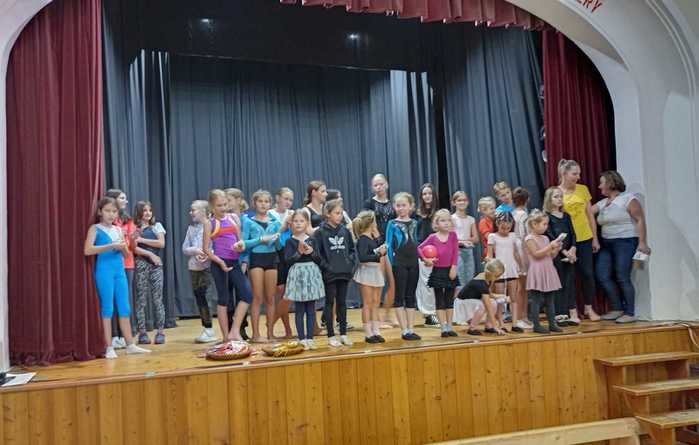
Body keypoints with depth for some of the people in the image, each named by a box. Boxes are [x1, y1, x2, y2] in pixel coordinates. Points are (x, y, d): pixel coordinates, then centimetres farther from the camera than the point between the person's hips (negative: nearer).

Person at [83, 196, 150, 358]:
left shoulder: (118, 230, 13)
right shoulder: (95, 229, -2)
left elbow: (126, 254, 13)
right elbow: (87, 250, -17)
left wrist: (122, 247, -9)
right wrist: (110, 246, -22)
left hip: (120, 270, 5)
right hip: (104, 271, -5)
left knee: (125, 308, 7)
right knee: (107, 308, -2)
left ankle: (130, 345, 13)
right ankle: (109, 347, 6)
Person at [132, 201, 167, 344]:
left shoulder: (157, 226, 11)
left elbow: (161, 243, -2)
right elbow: (135, 248, -4)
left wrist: (142, 240, -4)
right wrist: (150, 254, -12)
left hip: (156, 265, 1)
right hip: (141, 265, -1)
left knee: (157, 299, -2)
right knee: (141, 299, 0)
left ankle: (160, 332, 1)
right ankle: (142, 332, 5)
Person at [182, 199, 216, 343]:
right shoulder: (191, 228, 13)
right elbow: (184, 248, 10)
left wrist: (207, 254, -24)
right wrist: (195, 250, -9)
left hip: (208, 266, -6)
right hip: (194, 267, 6)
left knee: (203, 297, -6)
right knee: (199, 298, 7)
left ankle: (208, 330, 5)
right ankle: (206, 329, 18)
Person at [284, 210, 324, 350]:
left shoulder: (313, 240, 6)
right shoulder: (290, 241, -1)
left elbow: (319, 260, 3)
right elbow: (287, 261, -8)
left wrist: (311, 252, -14)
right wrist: (299, 252, -19)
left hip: (312, 274, 2)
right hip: (297, 274, -2)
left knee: (311, 310, 6)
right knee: (299, 310, 2)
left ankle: (310, 338, 14)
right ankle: (302, 339, 10)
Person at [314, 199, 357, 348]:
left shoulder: (345, 231, 7)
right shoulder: (320, 232, -6)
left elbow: (352, 249, 12)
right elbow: (317, 253, -9)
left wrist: (351, 263, -1)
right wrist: (325, 267, -15)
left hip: (344, 273, 4)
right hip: (329, 274, -4)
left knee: (342, 303, 11)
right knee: (330, 303, 5)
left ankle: (343, 334, 19)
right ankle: (331, 336, 12)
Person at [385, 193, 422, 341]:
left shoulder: (414, 223, 10)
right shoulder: (392, 224, -2)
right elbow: (388, 245, -2)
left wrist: (420, 257, 11)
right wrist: (391, 264, -6)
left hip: (413, 263, 4)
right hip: (399, 263, -4)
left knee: (411, 296, 8)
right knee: (400, 296, 0)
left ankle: (411, 329, 13)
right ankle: (404, 330, 3)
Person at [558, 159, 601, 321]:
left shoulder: (583, 189, 5)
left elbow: (590, 215, 9)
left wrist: (595, 238, 8)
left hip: (585, 238, 3)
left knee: (588, 273, 4)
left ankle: (589, 309, 17)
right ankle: (573, 310, 14)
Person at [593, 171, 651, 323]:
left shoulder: (628, 199, -6)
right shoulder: (602, 203, 14)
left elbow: (640, 220, -10)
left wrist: (642, 242, -16)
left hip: (625, 242, -7)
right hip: (606, 243, 7)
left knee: (622, 278, -8)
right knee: (603, 276, 1)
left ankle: (630, 313, 3)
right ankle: (618, 309, 15)